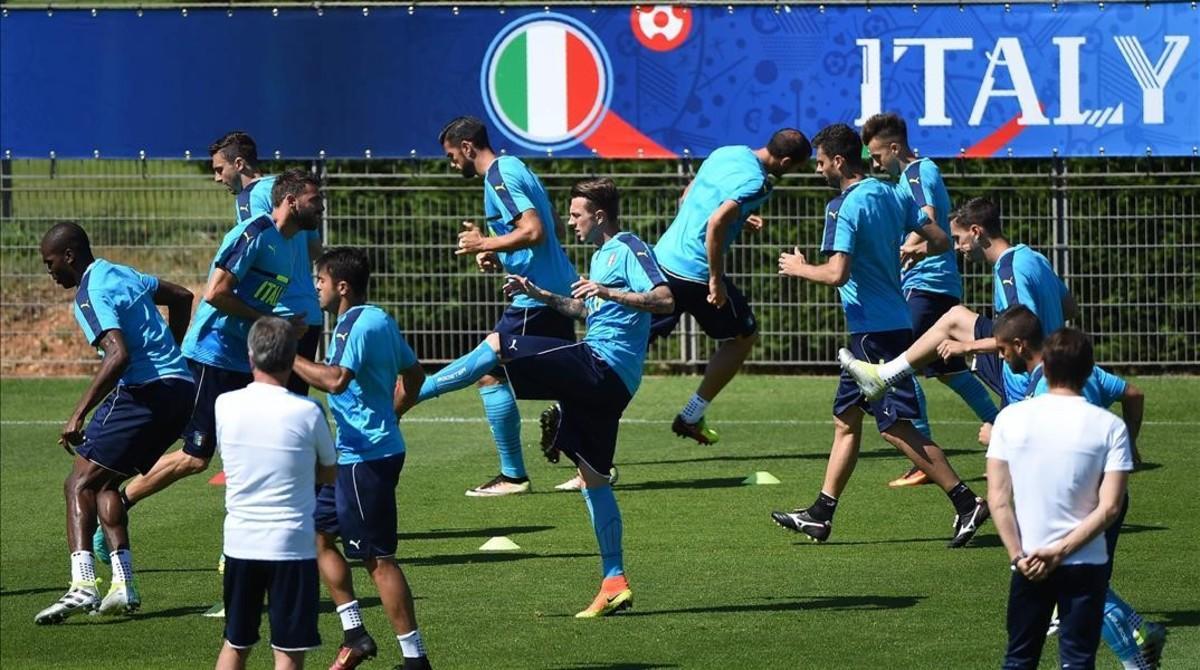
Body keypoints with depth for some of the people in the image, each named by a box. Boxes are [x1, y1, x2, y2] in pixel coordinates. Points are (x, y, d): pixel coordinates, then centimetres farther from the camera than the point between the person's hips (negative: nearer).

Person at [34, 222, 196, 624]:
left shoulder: (90, 295, -11)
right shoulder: (123, 275, 18)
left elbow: (119, 355, -26)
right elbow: (181, 297, 33)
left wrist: (79, 415, -26)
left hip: (144, 392, -9)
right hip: (181, 386, 9)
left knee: (79, 483, -7)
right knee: (105, 482, 17)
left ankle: (82, 586, -24)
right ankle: (123, 587, 9)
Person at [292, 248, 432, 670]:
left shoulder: (358, 325, -16)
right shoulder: (380, 321, 14)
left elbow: (336, 379, -30)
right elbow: (414, 374, 23)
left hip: (366, 457, -11)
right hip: (351, 454, 11)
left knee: (378, 557, -7)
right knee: (317, 532, 16)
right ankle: (354, 634, 15)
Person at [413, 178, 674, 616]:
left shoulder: (629, 248, -6)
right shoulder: (601, 255, 24)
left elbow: (664, 300, -19)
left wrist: (607, 291, -27)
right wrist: (539, 295, 28)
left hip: (600, 365, -11)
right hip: (606, 383, 11)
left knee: (497, 345, -12)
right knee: (593, 477, 11)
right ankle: (614, 584, 10)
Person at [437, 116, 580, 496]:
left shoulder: (499, 177, -13)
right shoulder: (515, 169, 18)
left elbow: (534, 232, -25)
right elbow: (556, 230, 23)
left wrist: (485, 244, -14)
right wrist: (498, 257, 16)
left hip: (535, 297, -10)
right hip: (560, 289, 10)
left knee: (490, 375, -4)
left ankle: (513, 475, -3)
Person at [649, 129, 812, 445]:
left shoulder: (726, 154, 10)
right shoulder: (756, 182, -16)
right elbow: (716, 222, -29)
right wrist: (716, 280, -22)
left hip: (664, 255, 8)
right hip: (695, 272, -8)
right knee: (744, 336, 14)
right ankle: (691, 417, 15)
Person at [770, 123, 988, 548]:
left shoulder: (845, 208, -17)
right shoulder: (889, 195, 8)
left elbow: (837, 274, -25)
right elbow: (940, 241, 12)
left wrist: (799, 269, -7)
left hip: (874, 330, -10)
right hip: (892, 321, 10)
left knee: (896, 426, -8)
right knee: (846, 418, 14)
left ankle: (966, 503, -11)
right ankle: (820, 514, 17)